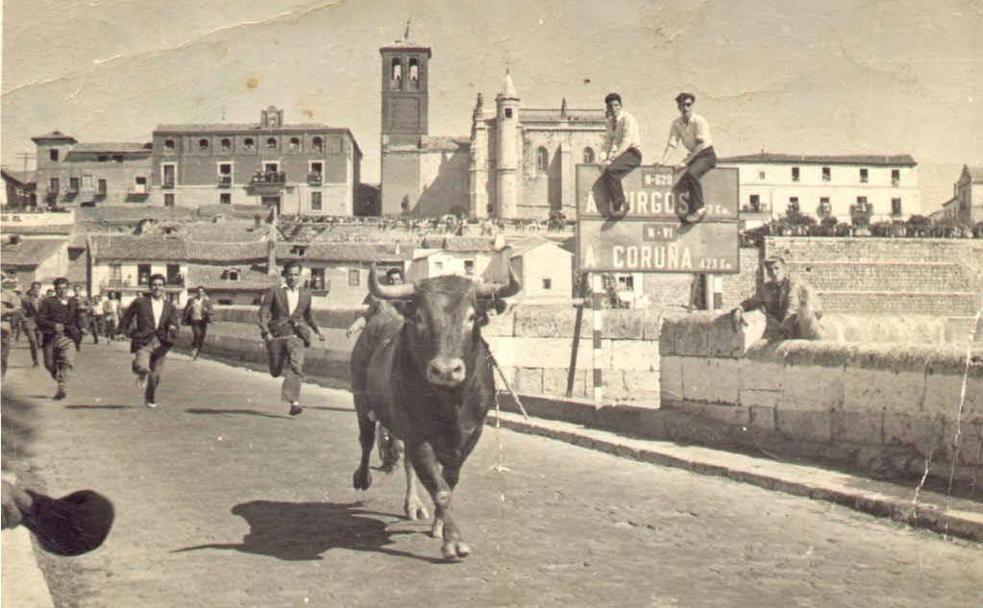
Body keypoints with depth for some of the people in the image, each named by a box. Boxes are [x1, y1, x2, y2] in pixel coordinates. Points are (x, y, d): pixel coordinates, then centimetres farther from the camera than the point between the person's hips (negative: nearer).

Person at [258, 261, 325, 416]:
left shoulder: (305, 294, 11)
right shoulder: (274, 292, 0)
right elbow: (263, 312, -4)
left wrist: (317, 331, 29)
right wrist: (266, 332, -15)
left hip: (296, 335, 0)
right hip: (277, 335, 0)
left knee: (296, 366, -22)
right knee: (276, 371, 9)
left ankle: (294, 401, -27)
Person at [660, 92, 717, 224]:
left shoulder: (700, 121, -14)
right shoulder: (677, 124, 4)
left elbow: (701, 145, -20)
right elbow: (671, 144, 0)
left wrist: (685, 162, -27)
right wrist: (663, 160, -17)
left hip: (707, 155, -6)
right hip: (693, 155, 6)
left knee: (691, 173, -34)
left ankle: (698, 208, -27)